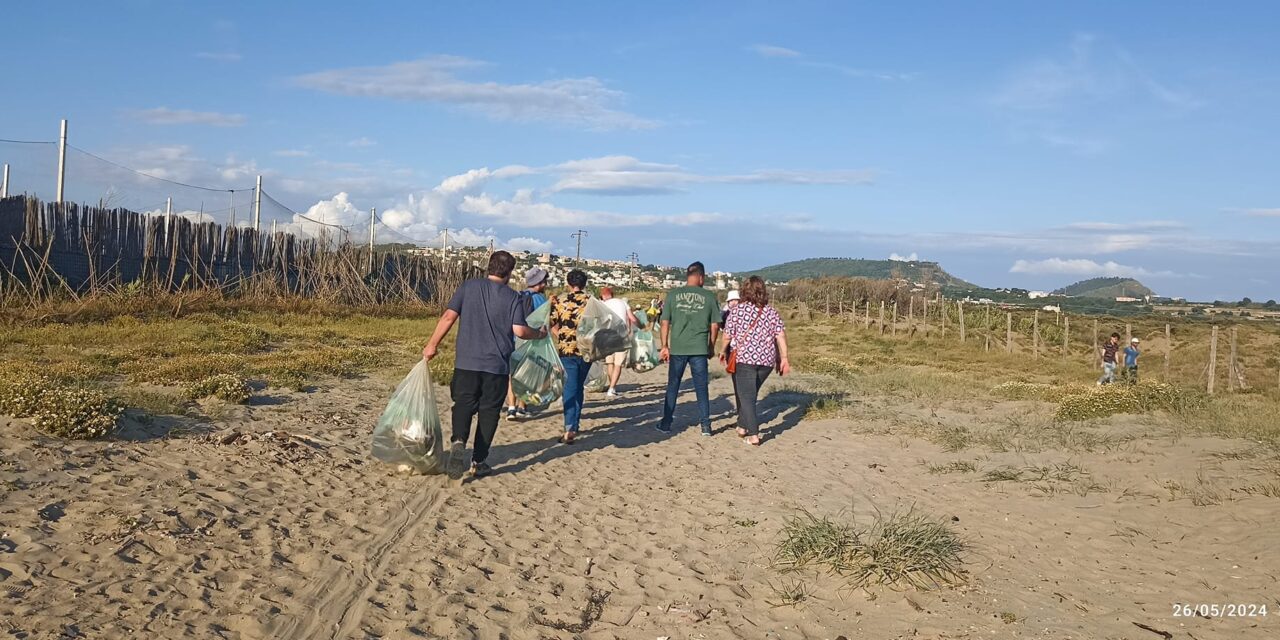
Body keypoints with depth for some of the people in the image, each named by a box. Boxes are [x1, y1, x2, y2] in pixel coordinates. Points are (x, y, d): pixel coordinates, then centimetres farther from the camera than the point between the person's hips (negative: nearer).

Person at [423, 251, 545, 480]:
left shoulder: (468, 287, 1)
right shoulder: (512, 297, -3)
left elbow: (449, 317, -4)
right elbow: (520, 330, -10)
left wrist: (433, 344, 4)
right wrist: (539, 334, 10)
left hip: (466, 362, 1)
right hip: (497, 366, -1)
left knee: (464, 405, 9)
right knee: (488, 411, 10)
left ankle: (458, 441, -19)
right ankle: (478, 462, 13)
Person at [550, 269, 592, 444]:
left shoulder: (559, 300, 0)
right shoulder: (592, 301, 2)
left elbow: (553, 325, -1)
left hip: (566, 350, -2)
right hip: (586, 350, 2)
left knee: (570, 389, -3)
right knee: (579, 387, 18)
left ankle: (569, 429, -16)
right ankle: (575, 425, 25)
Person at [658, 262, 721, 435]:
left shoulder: (673, 294, 2)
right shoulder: (709, 297, 1)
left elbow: (665, 322, 1)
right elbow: (715, 325, 4)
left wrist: (664, 346, 8)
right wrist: (711, 347, 16)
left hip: (677, 348, 0)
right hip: (700, 349, 0)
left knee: (673, 387, 10)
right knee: (701, 388, 8)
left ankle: (666, 424, 15)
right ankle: (706, 426, 11)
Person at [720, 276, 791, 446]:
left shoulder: (737, 310, -3)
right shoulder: (772, 312, 7)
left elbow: (728, 335, -1)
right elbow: (781, 336, -1)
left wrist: (724, 351, 16)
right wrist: (784, 358, 2)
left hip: (743, 358, -4)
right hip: (767, 360, 4)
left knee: (746, 396, -1)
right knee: (750, 394, 20)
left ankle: (753, 435, -9)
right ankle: (742, 426, 29)